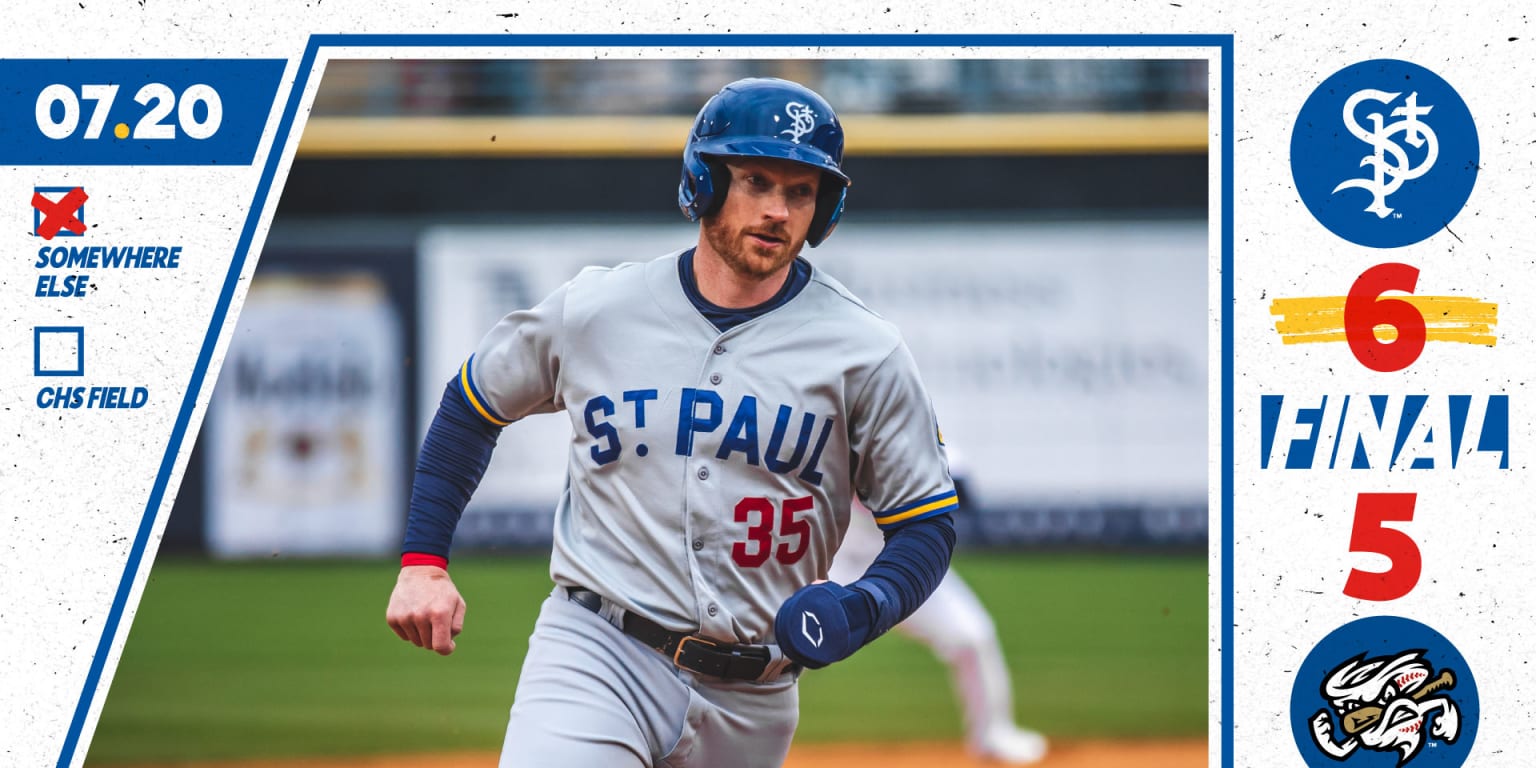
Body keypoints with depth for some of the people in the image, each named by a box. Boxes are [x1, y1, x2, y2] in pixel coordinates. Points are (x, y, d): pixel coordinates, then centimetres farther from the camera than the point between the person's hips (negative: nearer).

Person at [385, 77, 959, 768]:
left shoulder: (863, 354, -1)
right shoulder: (592, 311, 1)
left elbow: (927, 523, 3)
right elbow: (474, 404, 18)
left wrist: (860, 611, -17)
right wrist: (423, 560, 10)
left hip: (751, 700, 2)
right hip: (596, 652, -2)